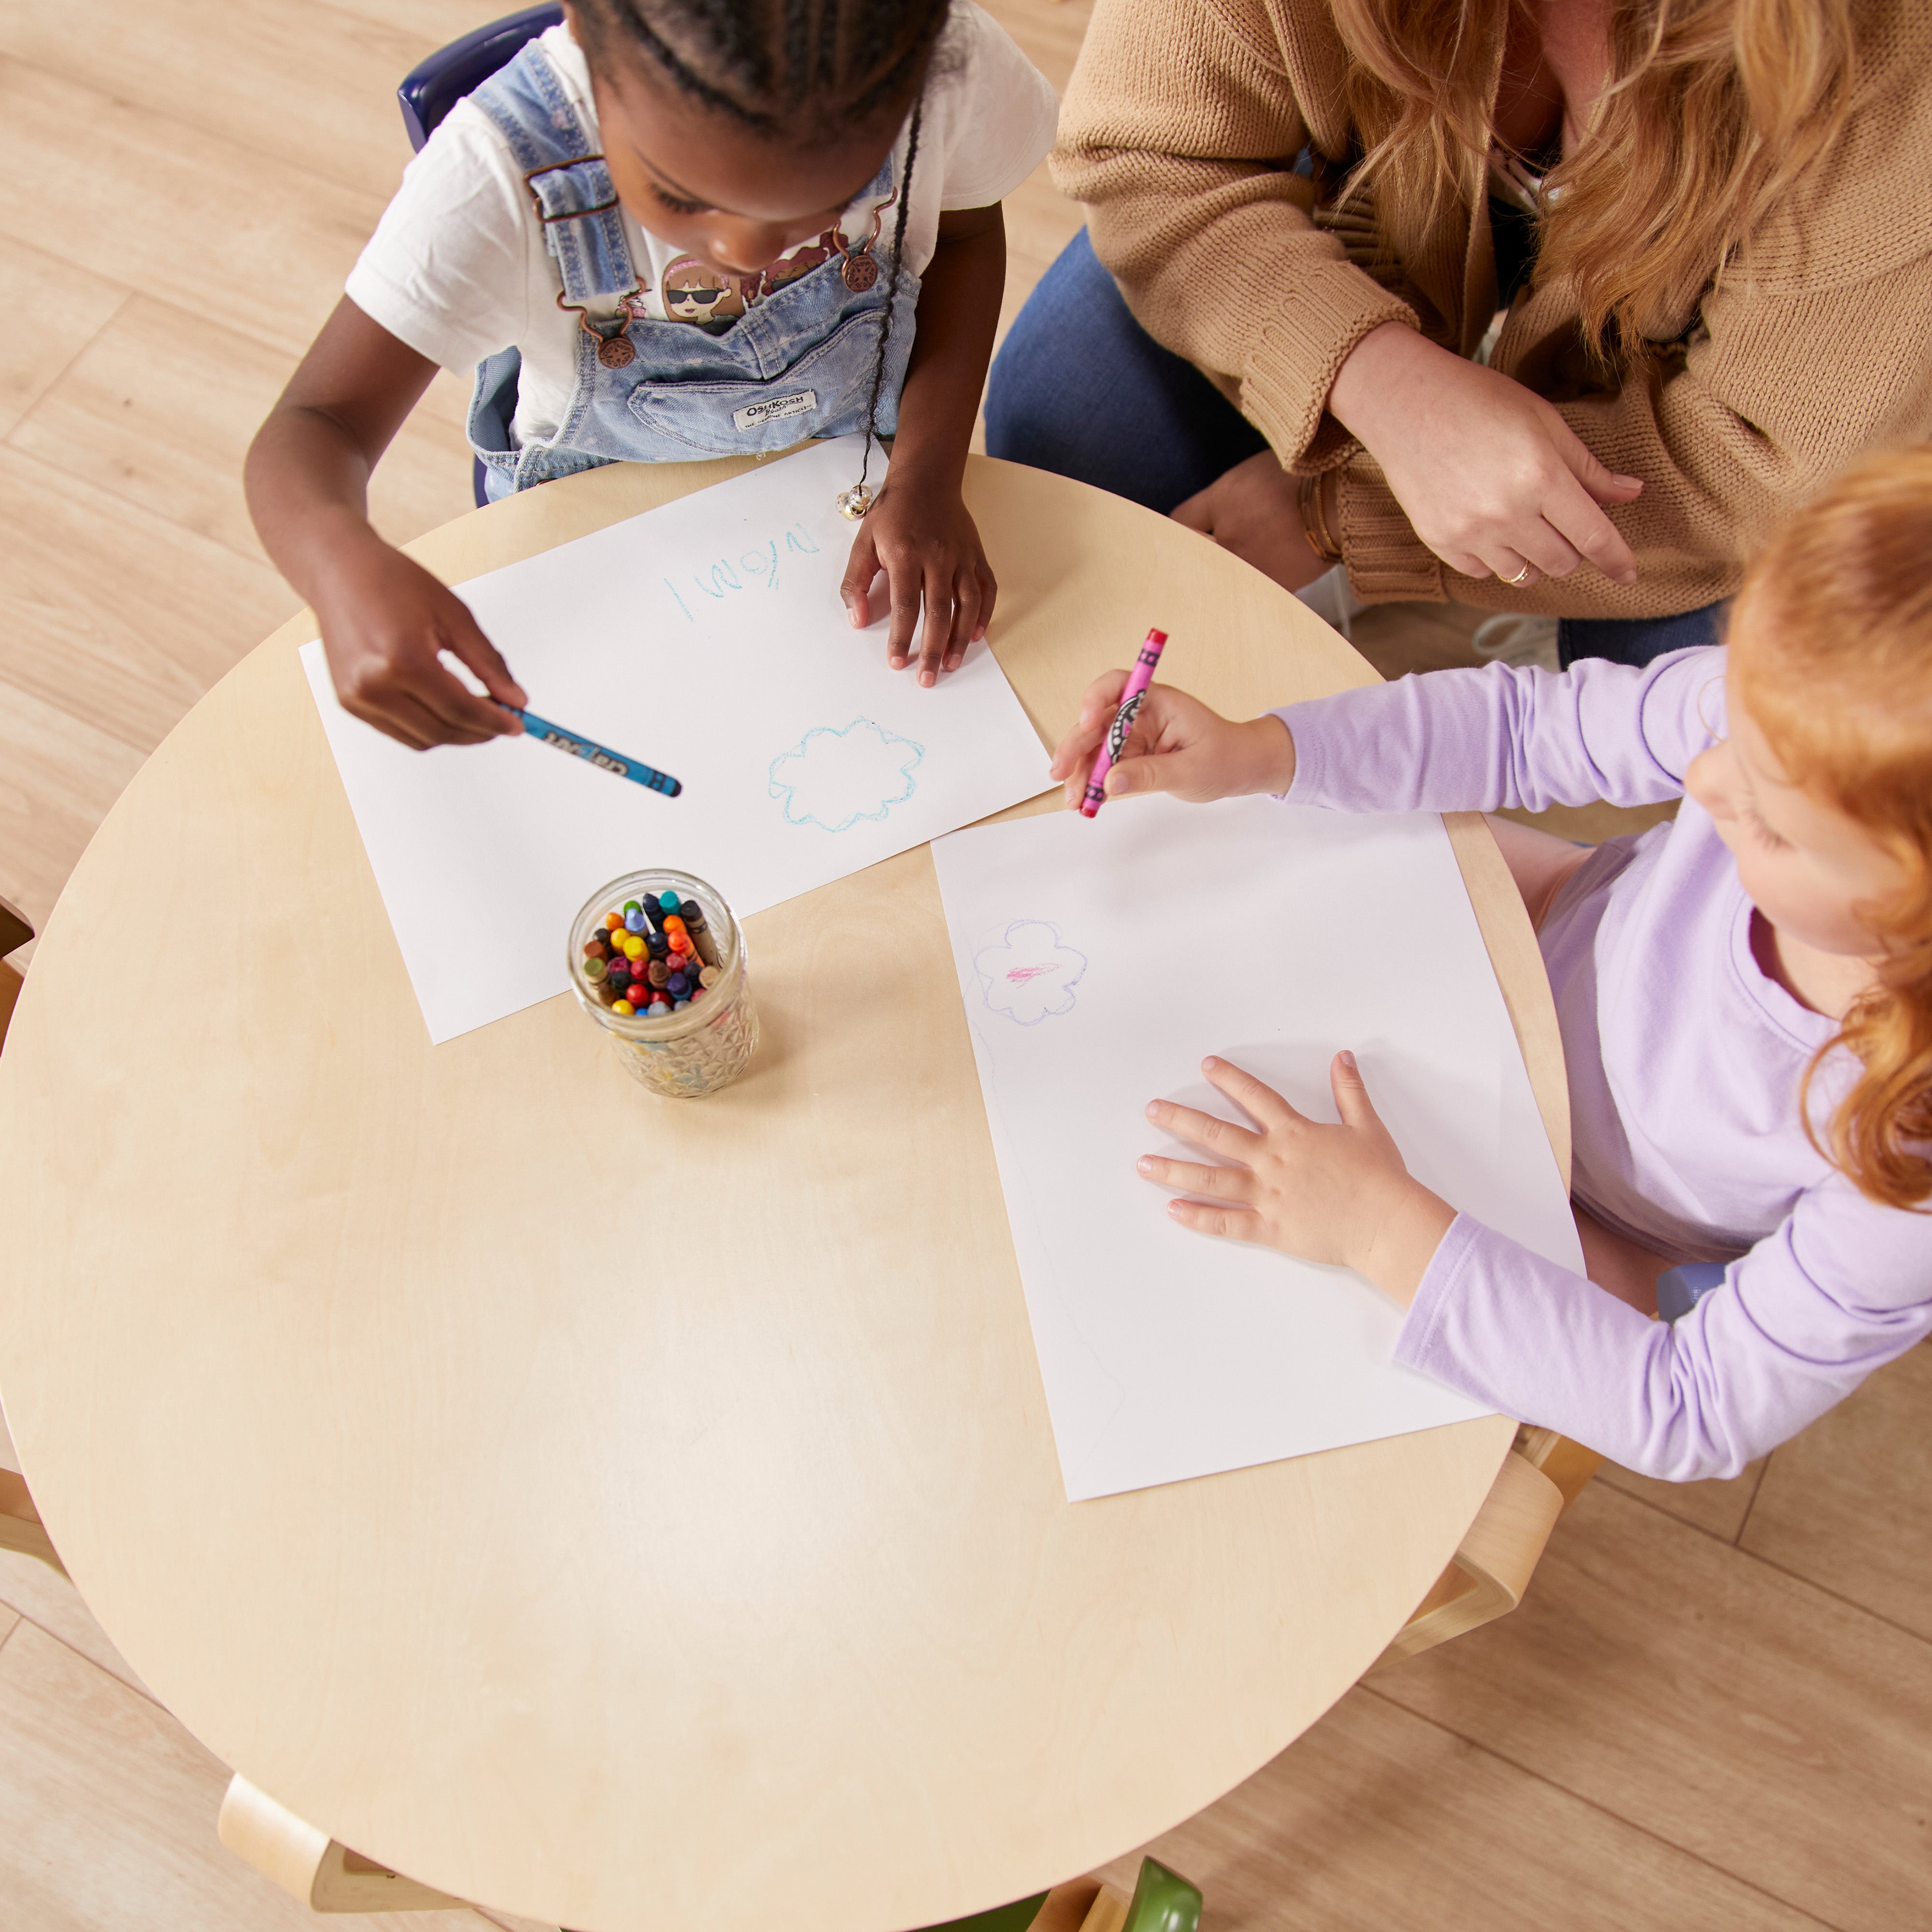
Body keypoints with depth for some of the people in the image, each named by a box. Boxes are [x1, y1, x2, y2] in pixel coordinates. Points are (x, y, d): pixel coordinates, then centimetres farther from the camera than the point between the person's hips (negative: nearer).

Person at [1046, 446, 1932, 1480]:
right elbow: (1534, 723, -18)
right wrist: (1252, 752, -29)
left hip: (1607, 1228, -3)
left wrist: (1388, 1231, -38)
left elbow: (1697, 1420, -31)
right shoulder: (1789, 703, -35)